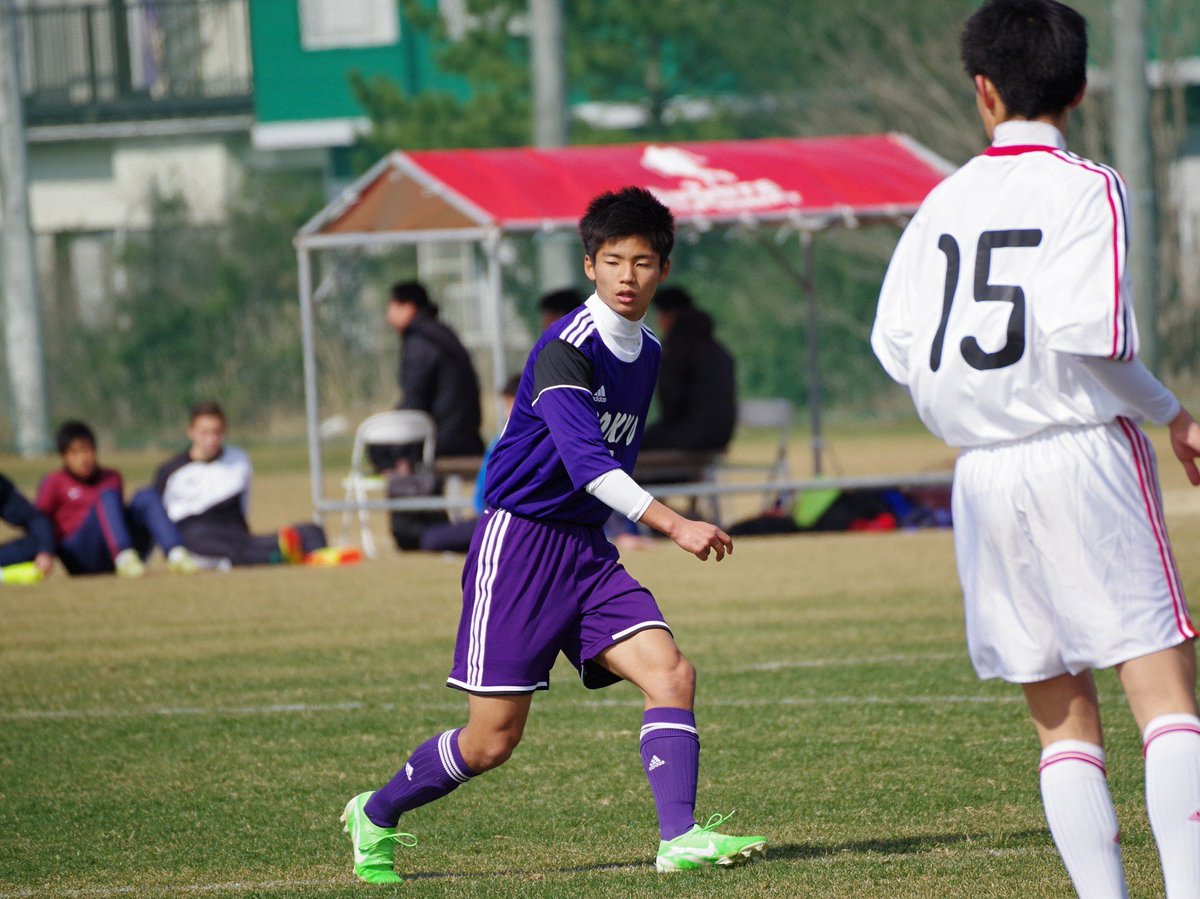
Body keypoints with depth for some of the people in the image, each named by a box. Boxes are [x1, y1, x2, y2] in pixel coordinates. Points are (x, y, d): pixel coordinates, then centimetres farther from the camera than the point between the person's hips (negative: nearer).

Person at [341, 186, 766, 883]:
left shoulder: (648, 352, 9)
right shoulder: (565, 350, -17)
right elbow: (585, 459, -30)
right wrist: (674, 525, -38)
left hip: (587, 550, 7)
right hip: (518, 539, -7)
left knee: (672, 673, -15)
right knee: (493, 740, -3)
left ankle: (681, 837, -18)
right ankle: (376, 814, 20)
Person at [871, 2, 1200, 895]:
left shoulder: (944, 202, 9)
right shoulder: (1086, 187, -5)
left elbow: (895, 343, 5)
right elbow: (1089, 329, -18)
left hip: (984, 476, 5)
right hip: (1085, 452, -5)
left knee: (1064, 718, 8)